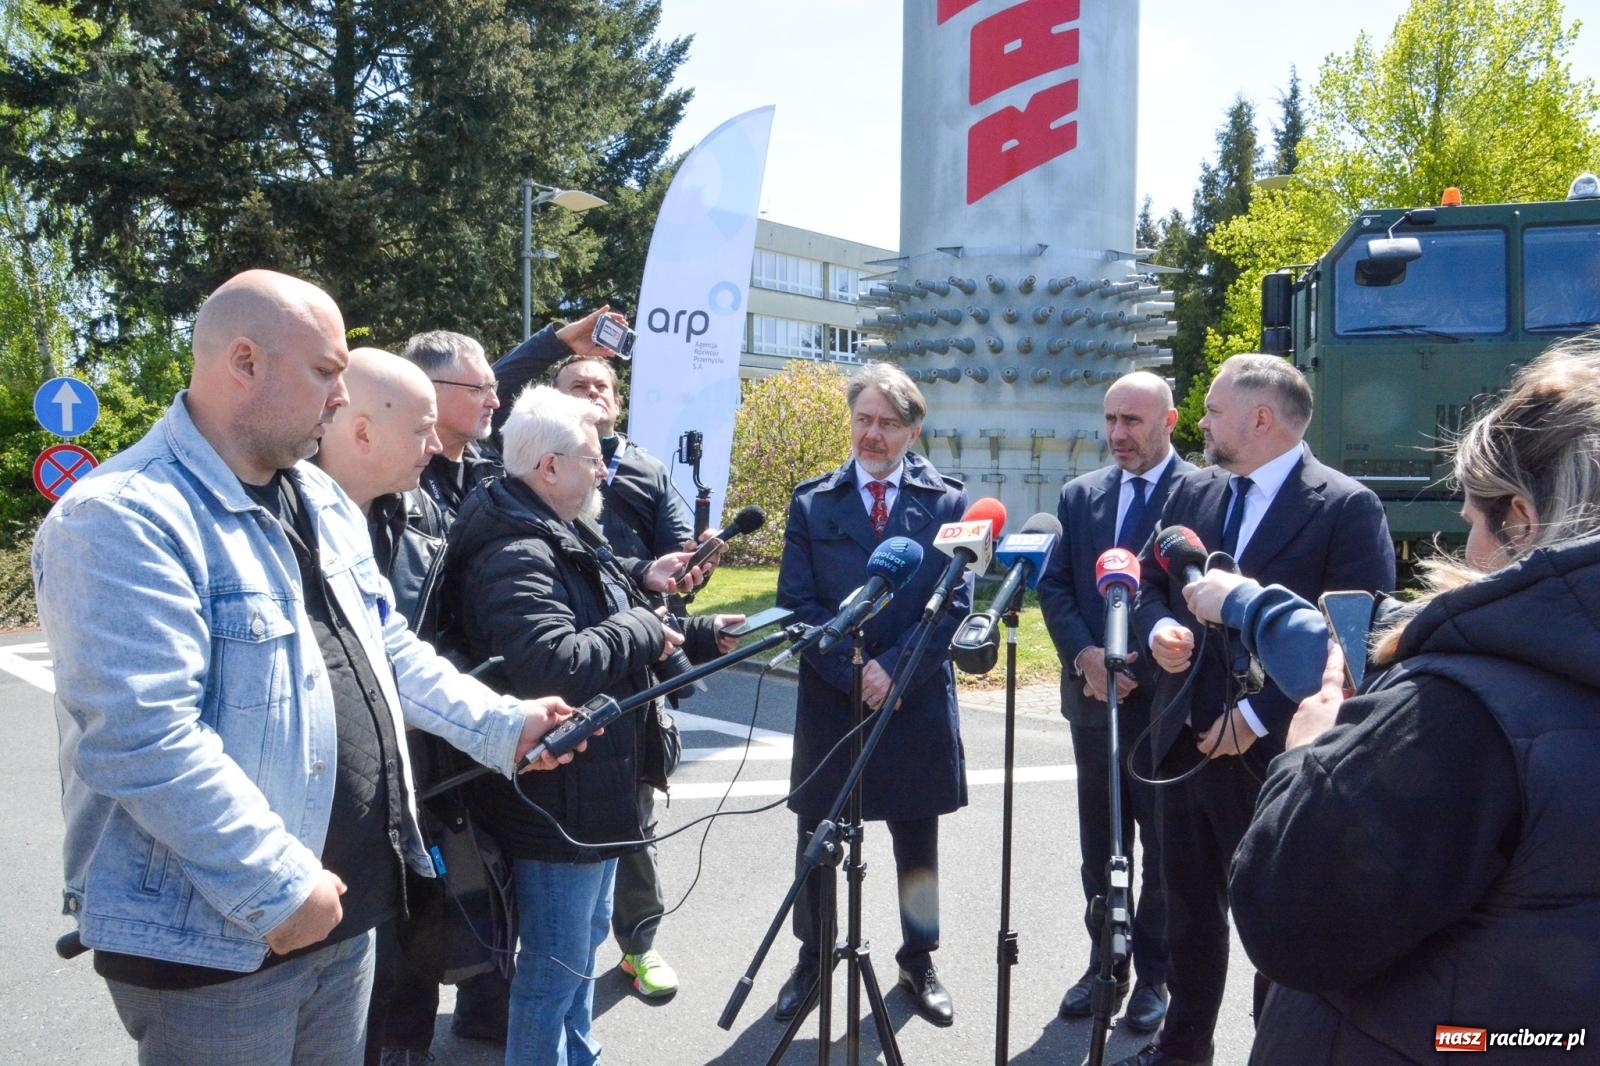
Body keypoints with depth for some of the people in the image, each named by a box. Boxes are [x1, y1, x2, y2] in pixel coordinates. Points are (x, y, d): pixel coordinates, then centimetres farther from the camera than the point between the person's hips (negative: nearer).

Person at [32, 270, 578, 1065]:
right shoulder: (123, 519, -21)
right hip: (212, 938, -8)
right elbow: (142, 738, -27)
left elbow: (387, 651, 15)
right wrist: (278, 888, -22)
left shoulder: (322, 500, 8)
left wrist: (500, 726, 6)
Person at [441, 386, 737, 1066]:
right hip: (558, 799, -11)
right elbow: (553, 662, -37)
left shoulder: (560, 534, 9)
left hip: (594, 785, 12)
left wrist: (638, 577, 8)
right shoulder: (515, 556, -25)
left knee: (585, 938, 27)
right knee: (554, 967, 5)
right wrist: (644, 629, -23)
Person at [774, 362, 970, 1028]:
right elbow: (796, 602, -3)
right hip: (829, 698, 1)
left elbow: (956, 602, -6)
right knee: (817, 835, 12)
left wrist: (893, 668, -16)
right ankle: (812, 957, 33)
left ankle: (919, 960, 34)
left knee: (917, 838, 14)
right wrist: (852, 673, -14)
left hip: (919, 699, 0)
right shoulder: (811, 502, 2)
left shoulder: (947, 502, -1)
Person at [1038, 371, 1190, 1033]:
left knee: (1164, 850, 9)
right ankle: (1104, 963, 30)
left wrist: (1141, 669, -18)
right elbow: (1054, 586, 5)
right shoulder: (1080, 495, 8)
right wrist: (1085, 656, -11)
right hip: (1094, 698, 5)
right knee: (1098, 849, 15)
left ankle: (1154, 973, 25)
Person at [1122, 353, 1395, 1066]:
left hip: (1276, 753, -6)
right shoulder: (1192, 491, 8)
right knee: (1188, 906, 20)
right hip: (1185, 737, 6)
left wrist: (1257, 716, -18)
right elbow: (1149, 582, 15)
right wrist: (1158, 627, -8)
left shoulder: (1347, 507, -12)